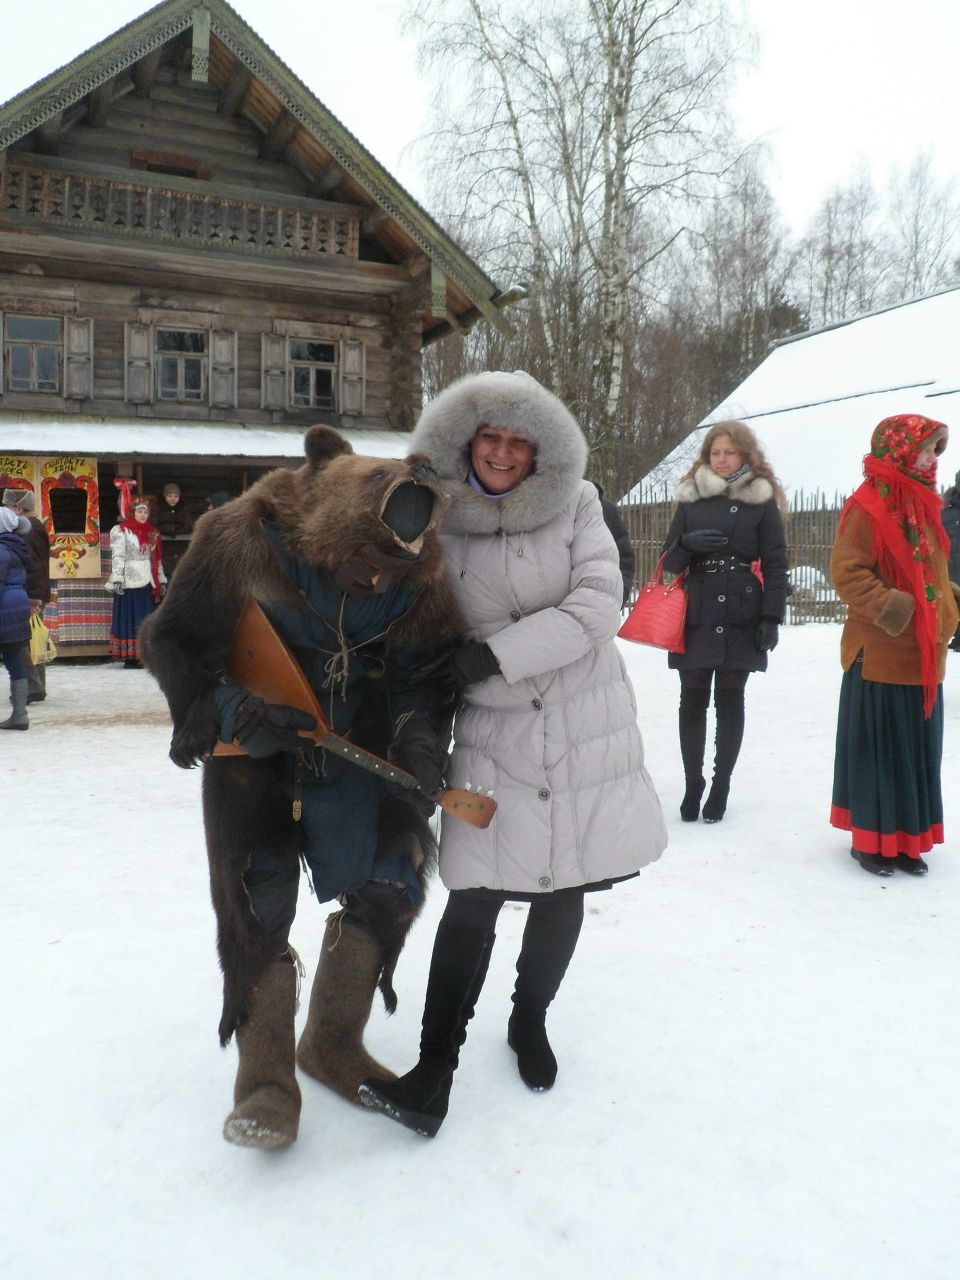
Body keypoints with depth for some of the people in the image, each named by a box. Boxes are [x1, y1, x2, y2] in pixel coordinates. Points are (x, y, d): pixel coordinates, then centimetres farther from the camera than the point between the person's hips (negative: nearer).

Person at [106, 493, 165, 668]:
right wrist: (117, 580, -17)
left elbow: (157, 559, 18)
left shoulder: (152, 532, 15)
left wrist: (161, 580, 15)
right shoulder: (121, 530, -2)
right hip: (129, 583, -6)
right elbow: (117, 557, -9)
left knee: (148, 620, 5)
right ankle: (129, 657, 0)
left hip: (148, 582, 6)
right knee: (130, 619, -3)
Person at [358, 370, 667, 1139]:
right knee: (474, 898, -6)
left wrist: (496, 653, -21)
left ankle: (530, 1018, 37)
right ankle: (436, 1068, 9)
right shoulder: (442, 523, 1)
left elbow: (599, 603, -14)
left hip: (587, 731, 1)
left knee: (562, 892, 12)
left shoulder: (575, 505, -2)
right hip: (495, 737, 0)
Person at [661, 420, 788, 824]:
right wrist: (688, 543, -12)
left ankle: (721, 785, 16)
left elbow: (775, 564, 0)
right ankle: (692, 784, 15)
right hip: (696, 618, 2)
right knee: (692, 699, 4)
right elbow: (670, 560, 10)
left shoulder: (762, 501, 3)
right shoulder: (691, 498, 9)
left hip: (741, 620, -2)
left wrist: (771, 617, -8)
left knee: (729, 700, 5)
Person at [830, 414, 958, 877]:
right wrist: (886, 607, -23)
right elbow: (847, 571, -18)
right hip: (880, 655, -8)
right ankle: (872, 840, 17)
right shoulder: (867, 507, -13)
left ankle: (905, 839, 26)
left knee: (918, 748, 14)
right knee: (879, 748, 2)